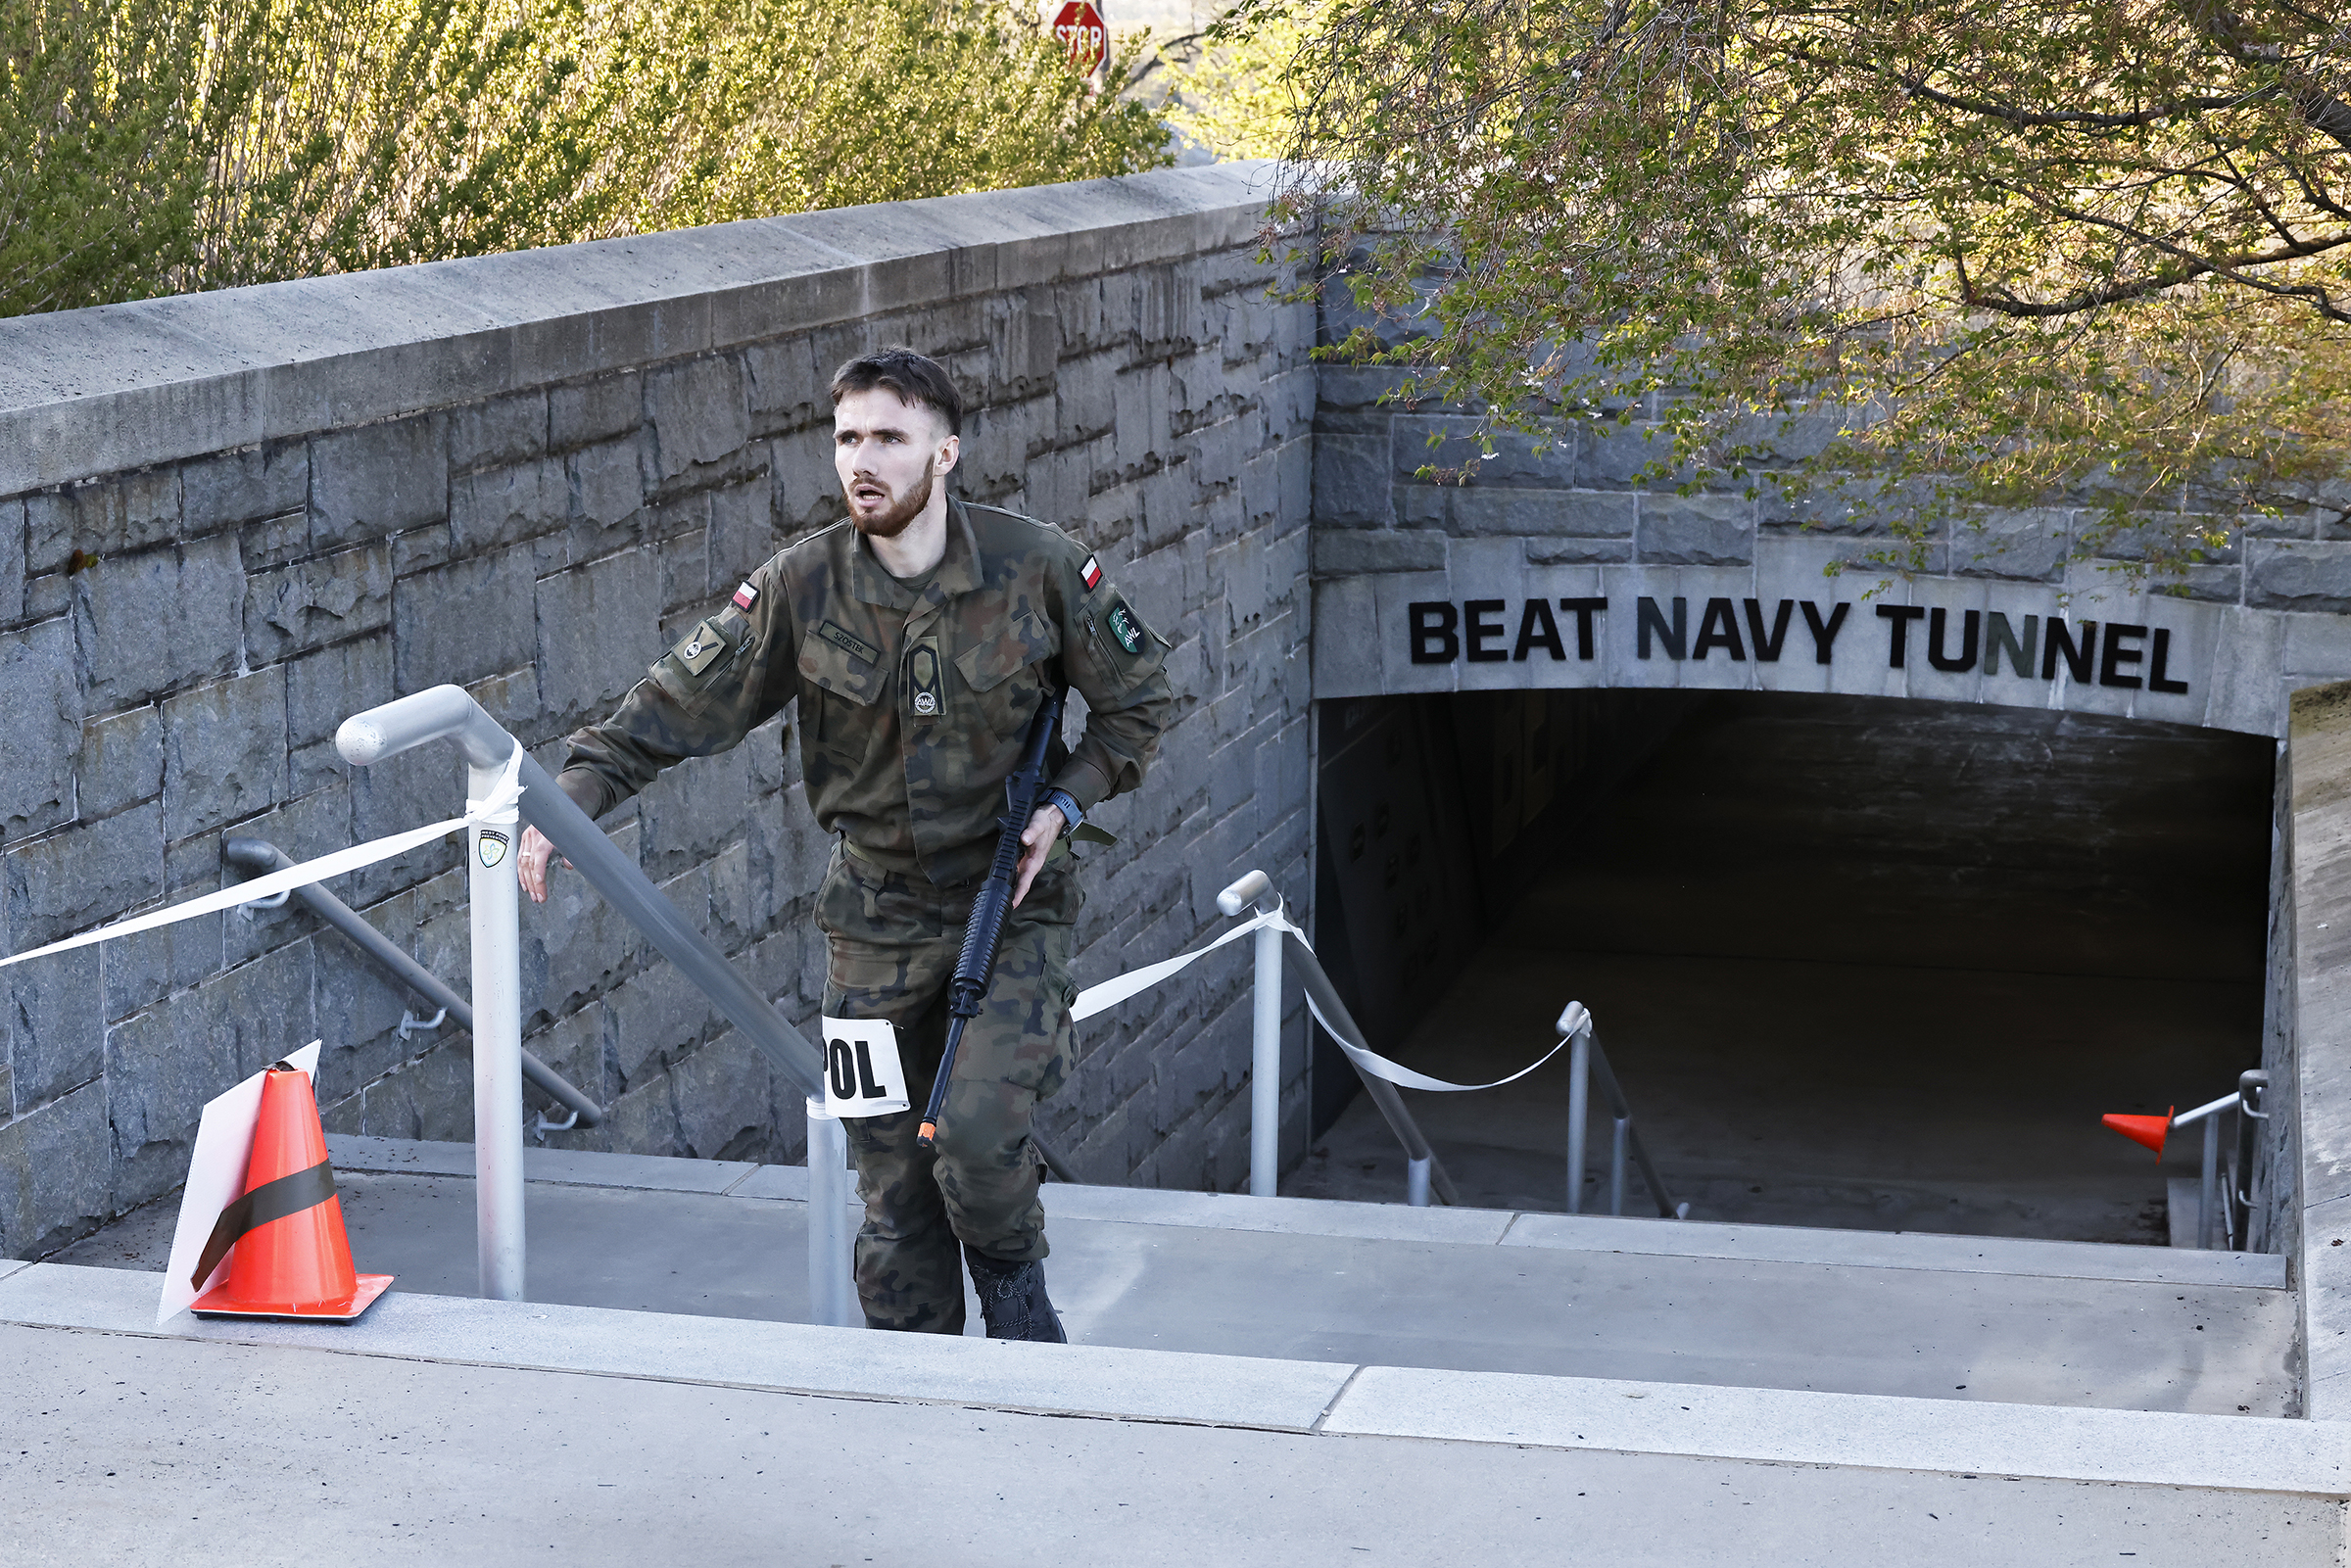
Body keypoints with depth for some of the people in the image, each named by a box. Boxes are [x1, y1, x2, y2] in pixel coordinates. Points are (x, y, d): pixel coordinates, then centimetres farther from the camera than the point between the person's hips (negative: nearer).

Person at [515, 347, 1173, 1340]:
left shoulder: (1036, 567, -10)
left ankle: (1014, 1277, 13)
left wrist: (1066, 801, -8)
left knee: (979, 1128, -20)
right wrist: (574, 796, -20)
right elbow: (679, 702, -8)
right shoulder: (803, 585, -9)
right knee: (892, 1177, 5)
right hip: (877, 914, 2)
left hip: (1011, 899, -2)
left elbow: (1136, 697, 4)